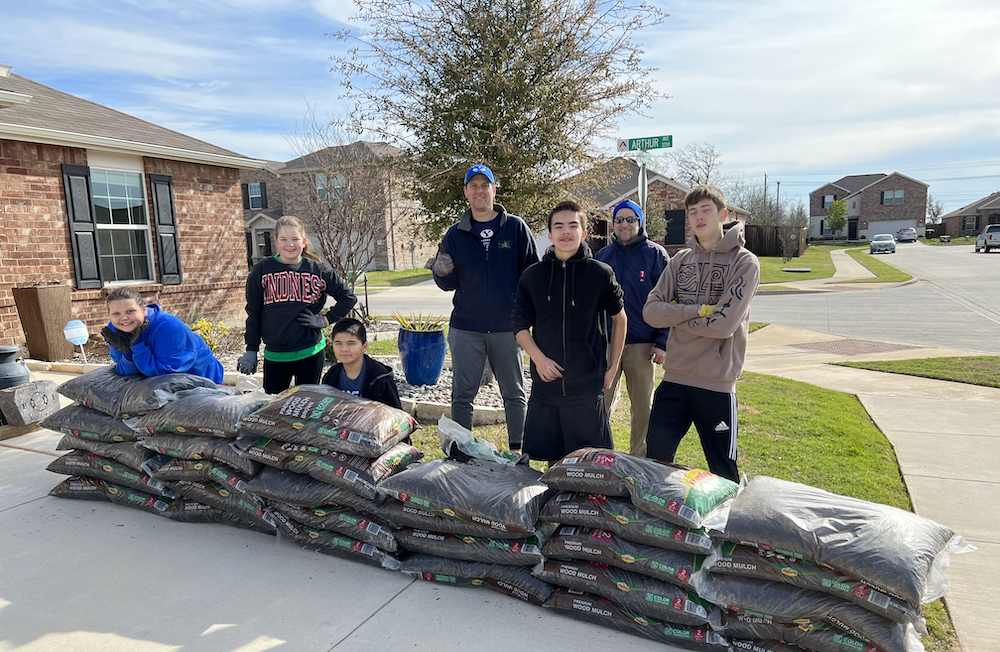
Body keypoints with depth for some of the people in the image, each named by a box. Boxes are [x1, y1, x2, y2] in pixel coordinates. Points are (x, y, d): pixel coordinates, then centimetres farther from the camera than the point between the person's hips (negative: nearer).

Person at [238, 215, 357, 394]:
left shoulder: (318, 270, 0)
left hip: (310, 352, 0)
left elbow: (348, 297, 9)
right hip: (274, 354, 0)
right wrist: (251, 351, 5)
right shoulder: (261, 270, 0)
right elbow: (253, 314, 6)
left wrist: (325, 320, -1)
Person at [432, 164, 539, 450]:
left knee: (514, 393, 9)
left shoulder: (516, 228, 2)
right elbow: (448, 284, 9)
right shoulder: (455, 234, 7)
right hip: (466, 328, 1)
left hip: (508, 327, -1)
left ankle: (518, 449, 22)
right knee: (462, 394, 3)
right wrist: (441, 273, -14)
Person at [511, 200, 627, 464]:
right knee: (550, 460, 11)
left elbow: (620, 318, 9)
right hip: (545, 383, 2)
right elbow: (520, 323, 6)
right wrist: (539, 358, -9)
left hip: (588, 387, -2)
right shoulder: (532, 275, 3)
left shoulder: (600, 273, -2)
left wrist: (613, 367, 7)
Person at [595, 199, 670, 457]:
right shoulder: (602, 256, 10)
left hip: (642, 345, -2)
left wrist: (662, 343, -9)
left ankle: (639, 460, 23)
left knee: (643, 407, 8)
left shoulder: (656, 255, 1)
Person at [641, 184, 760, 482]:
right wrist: (698, 309, -14)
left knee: (723, 474, 10)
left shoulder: (744, 262, -5)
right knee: (655, 458, 9)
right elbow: (651, 311, -2)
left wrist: (676, 316, -5)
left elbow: (724, 324, -17)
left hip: (717, 383, -4)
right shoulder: (681, 260, 9)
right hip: (674, 378, 4)